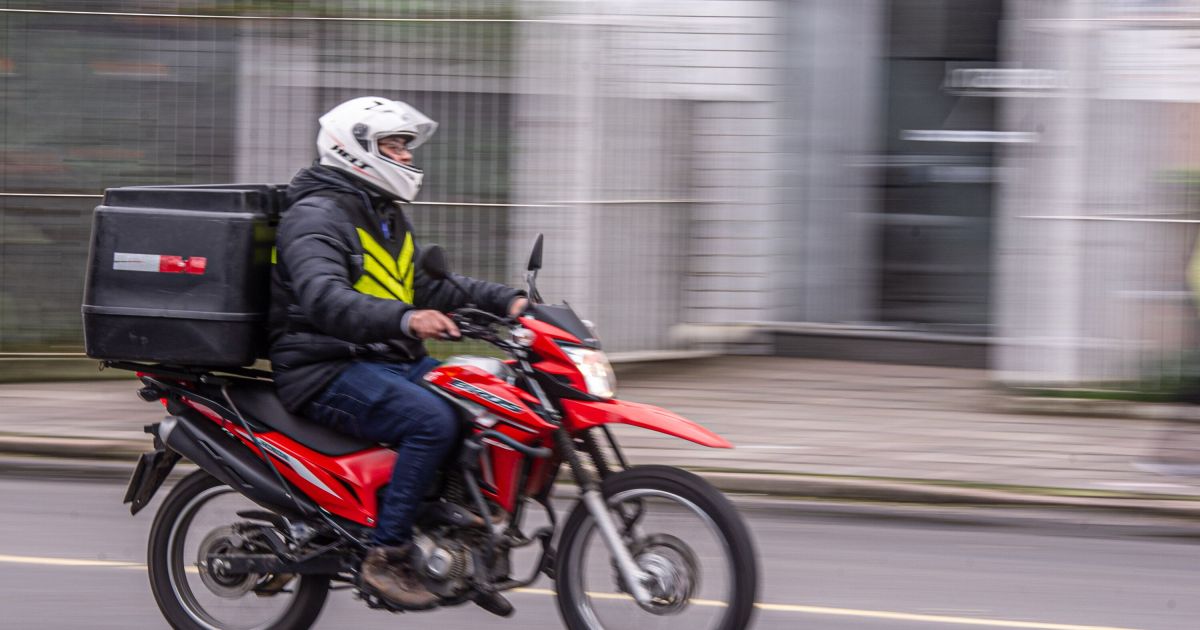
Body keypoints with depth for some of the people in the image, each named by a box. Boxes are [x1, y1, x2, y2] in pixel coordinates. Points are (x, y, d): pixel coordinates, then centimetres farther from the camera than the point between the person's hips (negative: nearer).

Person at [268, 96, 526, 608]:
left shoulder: (386, 218, 22)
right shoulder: (317, 215, -11)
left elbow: (424, 287, 26)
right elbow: (323, 299, -27)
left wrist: (505, 301, 11)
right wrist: (404, 320, -42)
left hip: (391, 363, 9)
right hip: (328, 372, -9)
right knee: (434, 420, -31)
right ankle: (386, 555, -27)